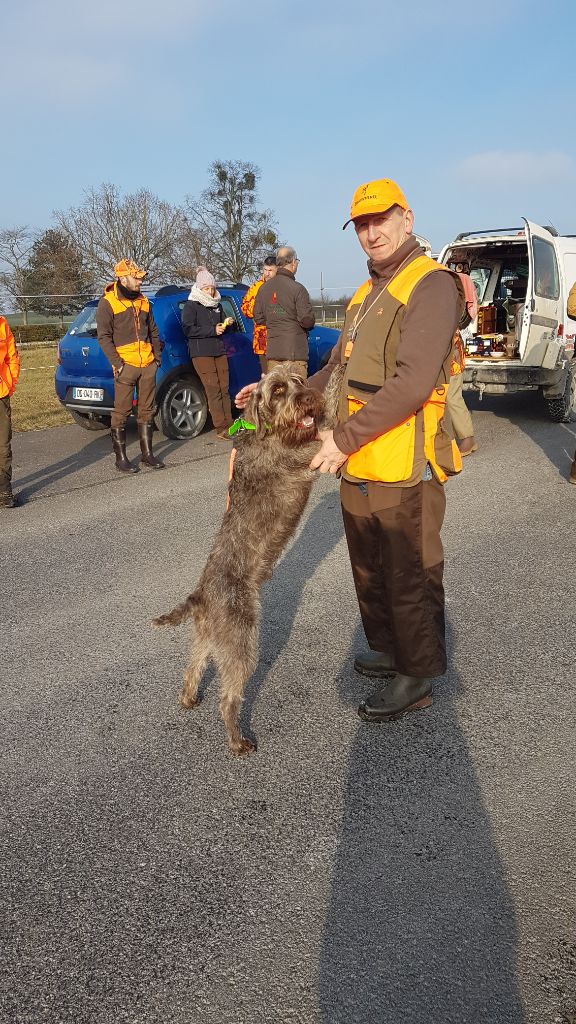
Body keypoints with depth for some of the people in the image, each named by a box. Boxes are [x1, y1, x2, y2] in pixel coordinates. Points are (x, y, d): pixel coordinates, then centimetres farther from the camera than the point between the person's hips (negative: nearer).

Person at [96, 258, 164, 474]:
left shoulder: (143, 301, 16)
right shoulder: (108, 303, -3)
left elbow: (153, 331, 22)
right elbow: (103, 337, -6)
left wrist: (157, 355, 11)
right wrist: (117, 363, -13)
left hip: (148, 365, 6)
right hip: (126, 366, -6)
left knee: (147, 410, 10)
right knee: (121, 412, -3)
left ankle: (147, 453, 19)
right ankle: (121, 458, 4)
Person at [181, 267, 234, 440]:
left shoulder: (217, 305, 18)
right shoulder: (191, 306, -2)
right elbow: (188, 329, -12)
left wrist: (227, 324, 5)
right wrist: (212, 330, -15)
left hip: (219, 352, 6)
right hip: (201, 353, -6)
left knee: (224, 388, 2)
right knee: (213, 389, -10)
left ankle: (228, 424, 3)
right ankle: (221, 428, -11)